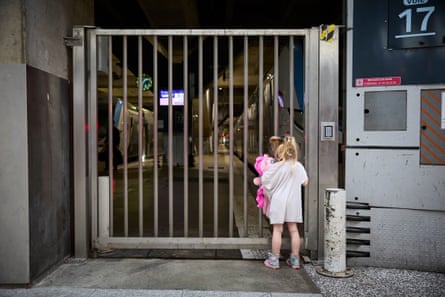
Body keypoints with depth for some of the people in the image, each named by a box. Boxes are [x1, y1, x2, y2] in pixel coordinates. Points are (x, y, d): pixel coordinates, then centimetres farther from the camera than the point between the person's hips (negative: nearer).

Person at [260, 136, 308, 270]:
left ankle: (274, 260, 12)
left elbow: (263, 180, -6)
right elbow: (305, 182, 6)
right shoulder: (298, 166, -3)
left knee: (277, 230, 4)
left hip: (278, 201, -3)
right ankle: (295, 260, 20)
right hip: (293, 201, 3)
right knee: (293, 230, 11)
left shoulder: (276, 167, -12)